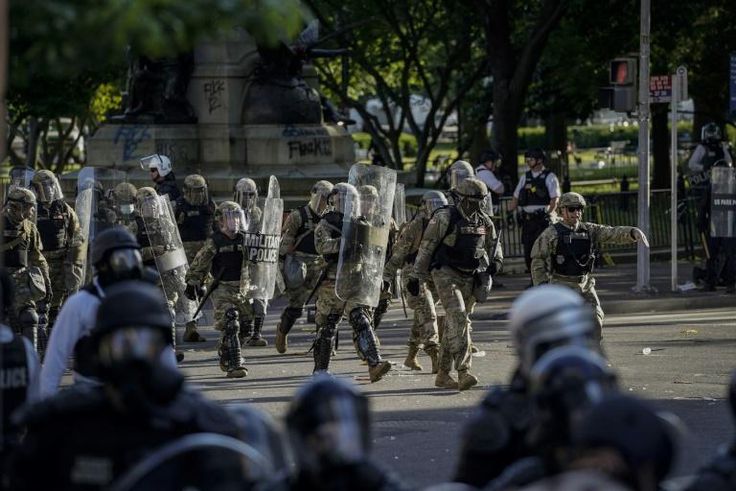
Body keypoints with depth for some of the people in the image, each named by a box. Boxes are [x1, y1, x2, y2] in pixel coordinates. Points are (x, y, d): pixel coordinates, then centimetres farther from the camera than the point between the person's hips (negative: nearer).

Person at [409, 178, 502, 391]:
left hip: (470, 278, 7)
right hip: (446, 275, -7)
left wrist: (496, 261, 0)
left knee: (455, 325, 11)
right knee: (458, 319, -21)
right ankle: (463, 371, -29)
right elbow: (426, 248, -7)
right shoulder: (444, 218, -11)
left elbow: (493, 244, 23)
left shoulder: (484, 221, 7)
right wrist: (416, 277, -5)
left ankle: (443, 375, 19)